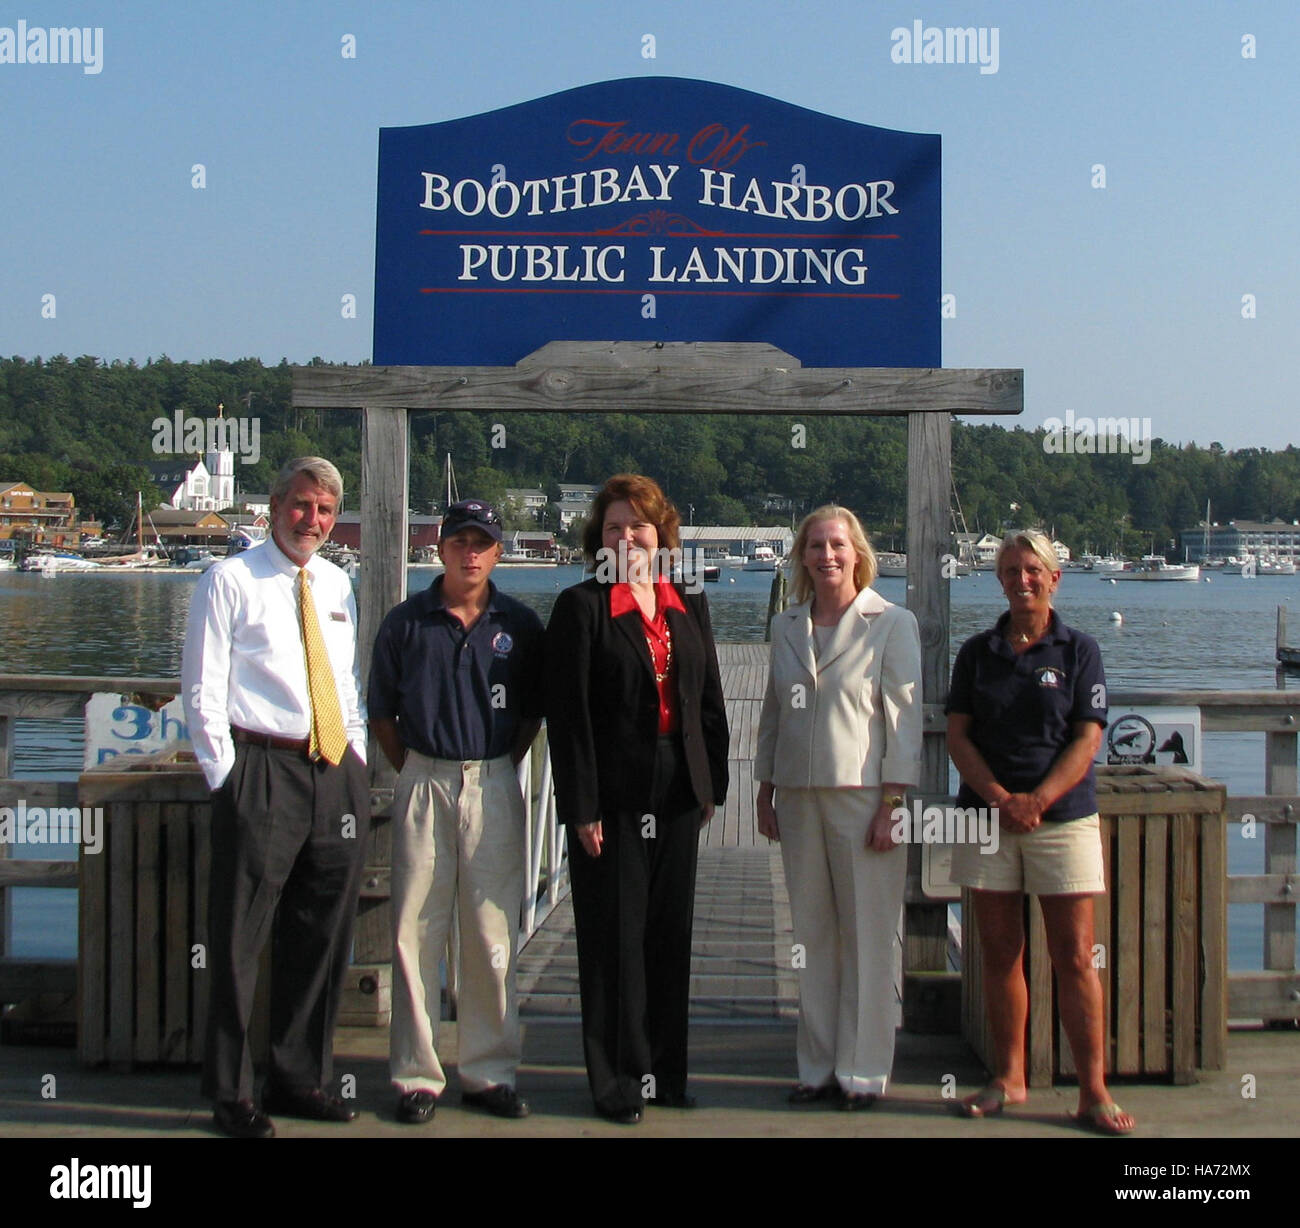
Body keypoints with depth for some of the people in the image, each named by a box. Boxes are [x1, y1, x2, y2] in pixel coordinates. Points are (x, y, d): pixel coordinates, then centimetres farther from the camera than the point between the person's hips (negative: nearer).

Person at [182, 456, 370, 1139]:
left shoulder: (336, 585, 16)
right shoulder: (230, 581, -1)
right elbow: (203, 690, -4)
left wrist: (357, 766, 13)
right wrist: (226, 778, -9)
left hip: (337, 776, 6)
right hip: (263, 770, -6)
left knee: (322, 936, 12)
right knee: (239, 939, -1)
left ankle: (299, 1080, 25)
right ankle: (230, 1093, 11)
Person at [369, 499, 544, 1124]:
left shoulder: (519, 624, 5)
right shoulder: (406, 621, 4)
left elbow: (534, 709, 13)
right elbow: (382, 709, 10)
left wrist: (501, 766, 6)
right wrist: (412, 771, 4)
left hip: (494, 786, 1)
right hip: (423, 785, 0)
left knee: (492, 933, 4)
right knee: (414, 933, 0)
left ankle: (489, 1071, 14)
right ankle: (416, 1074, 10)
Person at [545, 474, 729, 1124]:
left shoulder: (689, 606, 11)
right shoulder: (581, 606, -5)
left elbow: (710, 700, 15)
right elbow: (567, 713, -9)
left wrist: (711, 784, 9)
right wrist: (581, 807, -13)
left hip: (677, 795, 5)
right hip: (614, 797, -5)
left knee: (671, 935, 11)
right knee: (615, 937, 2)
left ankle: (664, 1070, 24)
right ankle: (617, 1079, 14)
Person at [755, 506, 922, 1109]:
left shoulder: (892, 622, -2)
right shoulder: (786, 627, 12)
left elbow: (904, 717, -5)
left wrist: (892, 803, -11)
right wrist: (766, 792, 11)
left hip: (864, 795, -4)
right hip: (799, 797, 4)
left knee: (867, 938, 1)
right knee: (812, 935, 8)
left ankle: (863, 1070, 11)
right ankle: (818, 1066, 17)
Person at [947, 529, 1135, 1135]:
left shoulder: (1079, 650, 3)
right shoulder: (977, 652, 9)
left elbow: (1086, 740, -3)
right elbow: (957, 735, 4)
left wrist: (1039, 800, -15)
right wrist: (998, 797, -11)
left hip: (1063, 816, -2)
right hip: (987, 814, 2)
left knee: (1074, 957, -3)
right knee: (1000, 953, 6)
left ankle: (1094, 1091, 3)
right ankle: (1008, 1078, 17)